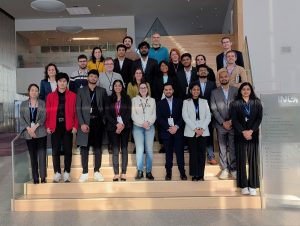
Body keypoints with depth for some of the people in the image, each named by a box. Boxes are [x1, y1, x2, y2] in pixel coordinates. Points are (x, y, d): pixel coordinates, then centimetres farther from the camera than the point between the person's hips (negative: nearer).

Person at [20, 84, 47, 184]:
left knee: (42, 155, -5)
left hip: (41, 133, -1)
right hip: (29, 133, 2)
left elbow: (43, 117, -4)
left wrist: (35, 127, -15)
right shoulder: (23, 104, 10)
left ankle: (43, 178, -1)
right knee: (33, 156, 6)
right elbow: (21, 118, 2)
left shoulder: (42, 103, 6)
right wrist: (29, 129, -12)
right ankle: (35, 179, 12)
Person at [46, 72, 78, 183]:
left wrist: (75, 125, -6)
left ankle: (67, 173, 13)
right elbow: (47, 112, 5)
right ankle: (57, 173, 14)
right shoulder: (50, 96, 8)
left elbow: (75, 112, 2)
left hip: (68, 126, -1)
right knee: (55, 150, 4)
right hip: (55, 126, 1)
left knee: (68, 150, 3)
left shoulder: (73, 95, 5)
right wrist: (47, 126, -3)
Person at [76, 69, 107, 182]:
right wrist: (82, 123, -9)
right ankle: (85, 173, 8)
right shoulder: (81, 91, 7)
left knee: (98, 147, 4)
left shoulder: (102, 91, 10)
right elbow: (78, 109, 0)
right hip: (85, 123, 0)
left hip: (98, 122, 1)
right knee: (84, 147, 1)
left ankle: (97, 172, 12)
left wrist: (103, 120, -3)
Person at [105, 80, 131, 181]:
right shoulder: (109, 99, 10)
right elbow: (107, 114, 1)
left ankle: (123, 173, 2)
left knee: (124, 149, -1)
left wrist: (123, 125, -13)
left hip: (125, 127, 0)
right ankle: (116, 174, -2)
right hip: (113, 127, 0)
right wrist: (117, 124, -11)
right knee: (115, 150, -3)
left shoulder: (127, 99, 8)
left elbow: (128, 113, 0)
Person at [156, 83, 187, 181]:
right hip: (166, 131, 0)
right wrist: (168, 128, -12)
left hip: (178, 131, 0)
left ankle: (182, 172, 6)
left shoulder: (179, 102, 9)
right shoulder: (160, 103, 8)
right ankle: (168, 172, 11)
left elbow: (182, 116, 2)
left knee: (180, 152, -1)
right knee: (168, 153, 4)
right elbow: (159, 118, -1)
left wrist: (176, 126, -12)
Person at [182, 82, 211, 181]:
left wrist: (202, 128, -9)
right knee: (193, 153, -1)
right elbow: (185, 117, -4)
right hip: (191, 132, -1)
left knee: (202, 153, 1)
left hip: (203, 131, 2)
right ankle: (194, 175, 5)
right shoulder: (186, 102, 6)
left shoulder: (204, 101, 12)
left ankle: (201, 175, 8)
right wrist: (195, 129, -11)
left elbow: (208, 116, 5)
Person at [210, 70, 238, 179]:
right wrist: (223, 122, -8)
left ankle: (233, 169, 16)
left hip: (233, 124, 0)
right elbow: (214, 109, 0)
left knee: (233, 148, 3)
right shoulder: (214, 92, 5)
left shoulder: (235, 90, 5)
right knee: (222, 148, 5)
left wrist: (231, 121, -8)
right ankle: (224, 169, 15)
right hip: (220, 125, 0)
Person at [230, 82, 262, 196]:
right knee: (241, 159, 0)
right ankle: (244, 186, 5)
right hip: (240, 135, 0)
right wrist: (243, 131, -13)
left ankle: (252, 186, 4)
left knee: (253, 159, 0)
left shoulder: (257, 103, 7)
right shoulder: (235, 104, 4)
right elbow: (234, 119, -3)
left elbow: (259, 118, 0)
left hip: (253, 134, 1)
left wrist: (251, 131, -12)